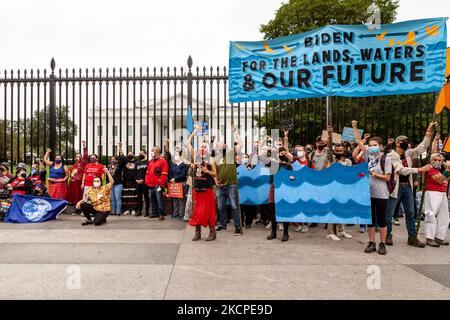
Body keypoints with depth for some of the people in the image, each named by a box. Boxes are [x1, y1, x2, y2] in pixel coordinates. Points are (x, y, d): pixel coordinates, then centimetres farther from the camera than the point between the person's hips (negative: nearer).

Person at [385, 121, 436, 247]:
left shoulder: (408, 153, 8)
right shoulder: (391, 156, -13)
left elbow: (422, 148, 3)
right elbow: (402, 170, -20)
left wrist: (428, 133, -7)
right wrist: (419, 169, -22)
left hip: (408, 186, 7)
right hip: (396, 187, -7)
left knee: (410, 213, 11)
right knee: (389, 214, 2)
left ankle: (412, 238, 20)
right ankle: (388, 236, 17)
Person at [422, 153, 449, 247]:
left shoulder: (441, 170, 17)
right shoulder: (431, 169, -8)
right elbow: (440, 180, -16)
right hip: (433, 193, -9)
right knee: (431, 215, -7)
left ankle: (439, 237, 20)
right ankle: (429, 238, -4)